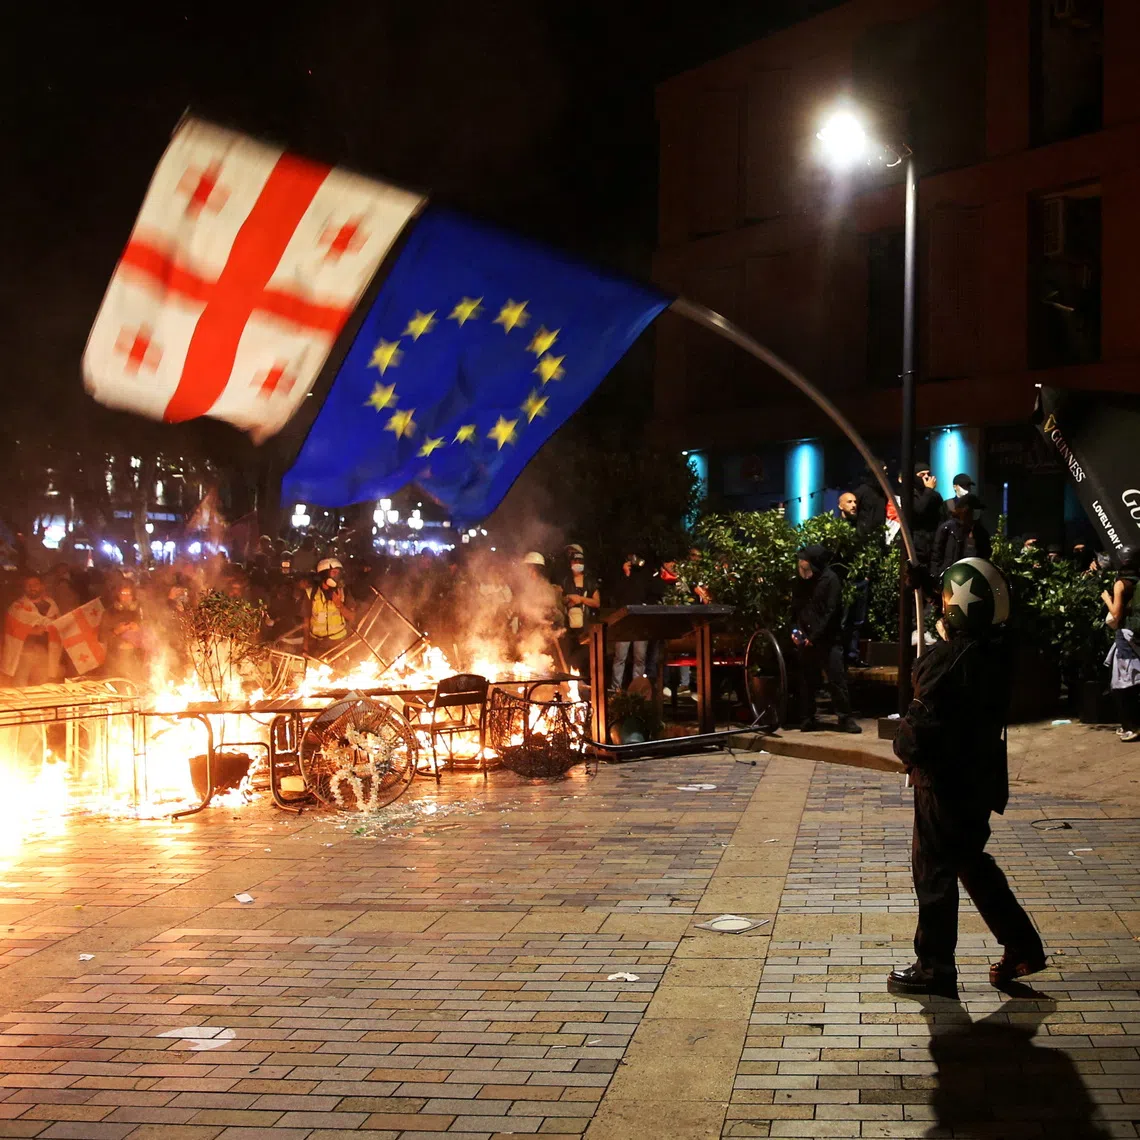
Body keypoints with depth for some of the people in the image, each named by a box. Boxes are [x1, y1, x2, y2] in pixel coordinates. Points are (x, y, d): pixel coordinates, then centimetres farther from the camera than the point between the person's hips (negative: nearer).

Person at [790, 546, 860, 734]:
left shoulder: (830, 579, -7)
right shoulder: (800, 582, 10)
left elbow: (831, 612, -12)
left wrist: (814, 637, -14)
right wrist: (795, 629, -2)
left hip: (827, 639, -5)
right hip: (806, 640, 5)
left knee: (837, 679, -7)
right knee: (807, 681, 7)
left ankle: (846, 719, -2)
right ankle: (807, 720, 13)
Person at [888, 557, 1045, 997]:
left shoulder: (948, 659, -24)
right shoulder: (996, 652, 1)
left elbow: (922, 722, -24)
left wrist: (904, 747, -2)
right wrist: (924, 583, 26)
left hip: (945, 782, -8)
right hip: (982, 777, 8)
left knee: (934, 872, 5)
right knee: (973, 863, 23)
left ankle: (934, 968, 15)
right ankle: (1022, 947, 26)